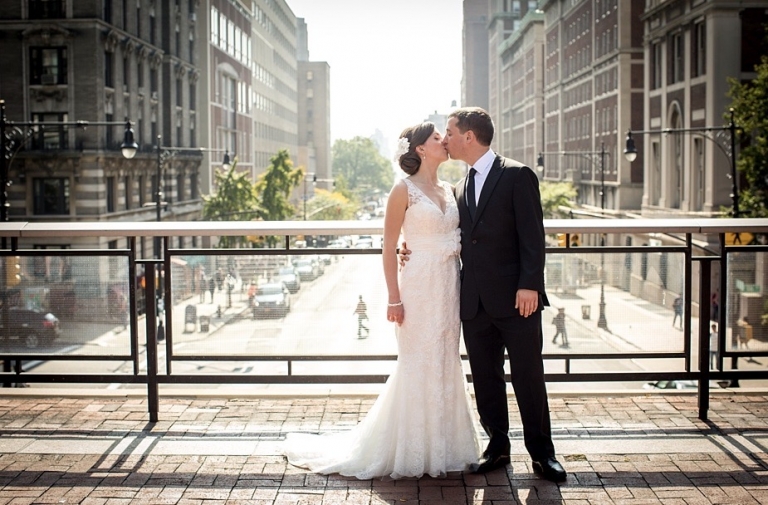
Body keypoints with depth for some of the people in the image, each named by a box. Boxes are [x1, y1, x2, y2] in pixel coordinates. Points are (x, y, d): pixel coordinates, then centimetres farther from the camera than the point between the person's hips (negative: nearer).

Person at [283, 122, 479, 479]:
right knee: (418, 367, 0)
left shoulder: (448, 190, 13)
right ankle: (413, 452, 12)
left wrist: (461, 288, 11)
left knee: (446, 365, 10)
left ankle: (441, 447, 21)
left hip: (450, 287, 6)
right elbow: (389, 247, -8)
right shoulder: (404, 190, -7)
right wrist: (394, 299, -13)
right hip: (420, 286, -6)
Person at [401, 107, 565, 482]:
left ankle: (542, 453, 14)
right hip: (475, 303, 6)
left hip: (515, 299, -6)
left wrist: (529, 285, -18)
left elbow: (532, 236, -10)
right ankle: (497, 447, 24)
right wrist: (418, 251, 2)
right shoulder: (460, 188, 15)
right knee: (486, 381, 11)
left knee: (529, 378, 2)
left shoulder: (518, 176, -5)